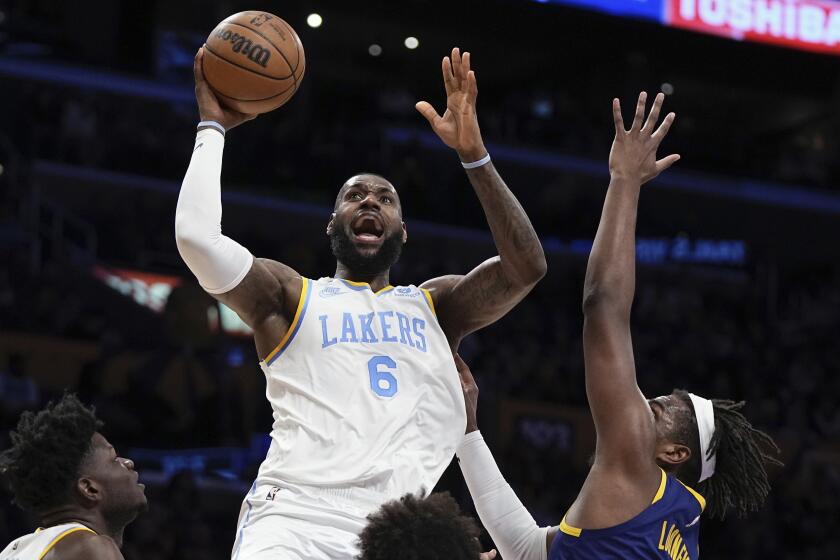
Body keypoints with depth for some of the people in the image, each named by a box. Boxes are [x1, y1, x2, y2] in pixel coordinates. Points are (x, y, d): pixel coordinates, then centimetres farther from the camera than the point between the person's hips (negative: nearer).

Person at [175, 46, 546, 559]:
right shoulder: (290, 298, 16)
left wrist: (474, 155, 2)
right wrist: (213, 127, 10)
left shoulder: (435, 306, 23)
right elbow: (197, 238, 0)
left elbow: (526, 267, 7)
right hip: (295, 514, -3)